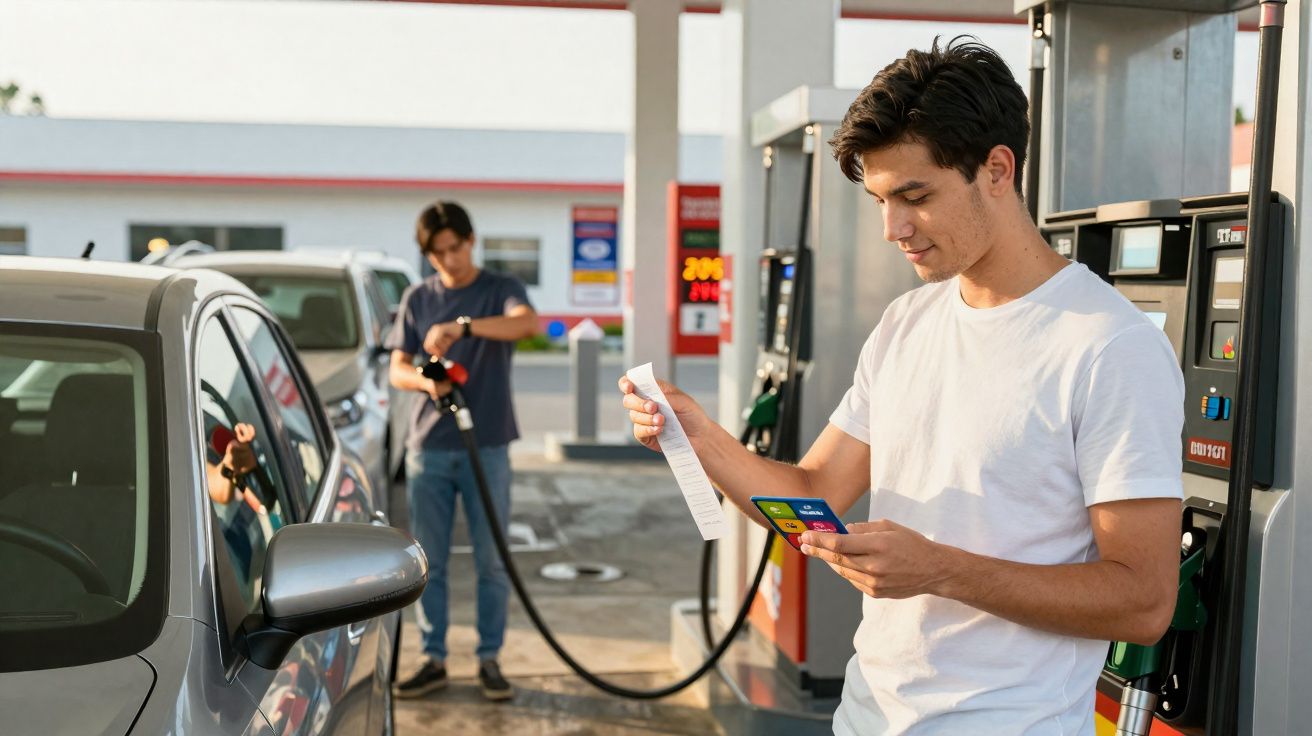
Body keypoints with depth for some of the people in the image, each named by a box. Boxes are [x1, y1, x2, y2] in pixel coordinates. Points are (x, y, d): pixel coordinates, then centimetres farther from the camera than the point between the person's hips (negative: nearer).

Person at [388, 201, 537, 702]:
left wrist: (462, 326, -35)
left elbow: (527, 322, -22)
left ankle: (489, 660, 14)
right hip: (428, 446, 2)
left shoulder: (500, 289, 1)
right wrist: (425, 382, -16)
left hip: (487, 446, -2)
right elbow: (397, 369, 7)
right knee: (429, 561, 6)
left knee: (492, 561, 2)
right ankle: (433, 659, 17)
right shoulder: (418, 298, 9)